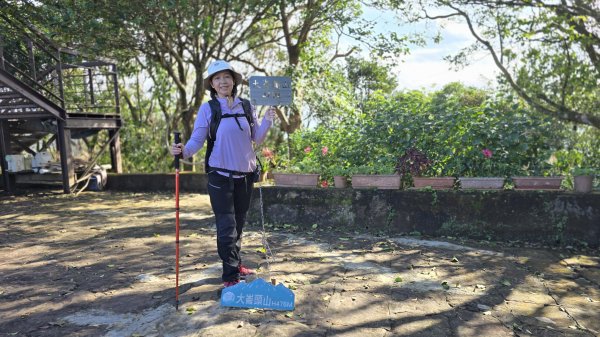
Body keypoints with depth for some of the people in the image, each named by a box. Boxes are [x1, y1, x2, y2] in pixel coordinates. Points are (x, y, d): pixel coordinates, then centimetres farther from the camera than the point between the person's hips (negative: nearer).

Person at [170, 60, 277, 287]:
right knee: (227, 226, -4)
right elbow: (197, 139, -9)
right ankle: (230, 276, 6)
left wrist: (267, 120, -9)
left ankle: (236, 265, 32)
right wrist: (184, 151, -29)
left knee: (239, 223, 15)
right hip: (220, 175, -4)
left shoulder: (246, 106, 5)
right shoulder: (207, 109, -4)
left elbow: (257, 138, 7)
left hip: (245, 174, 4)